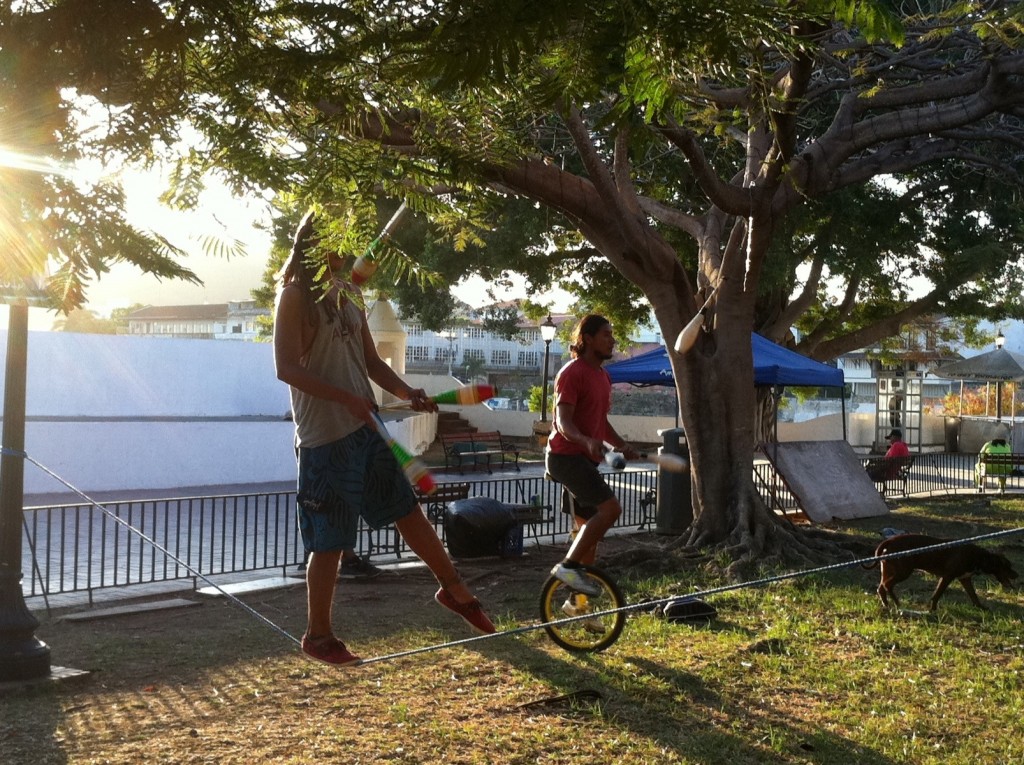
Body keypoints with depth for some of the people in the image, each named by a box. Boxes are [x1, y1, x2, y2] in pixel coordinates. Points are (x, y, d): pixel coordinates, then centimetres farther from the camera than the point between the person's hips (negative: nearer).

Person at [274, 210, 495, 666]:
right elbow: (287, 368, -17)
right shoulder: (295, 297, -9)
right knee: (330, 542, 3)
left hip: (367, 428, 7)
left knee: (408, 509, 13)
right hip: (325, 438, -7)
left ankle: (454, 590, 30)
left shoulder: (348, 294, 14)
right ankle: (318, 636, 20)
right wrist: (347, 398, -25)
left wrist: (409, 395, 2)